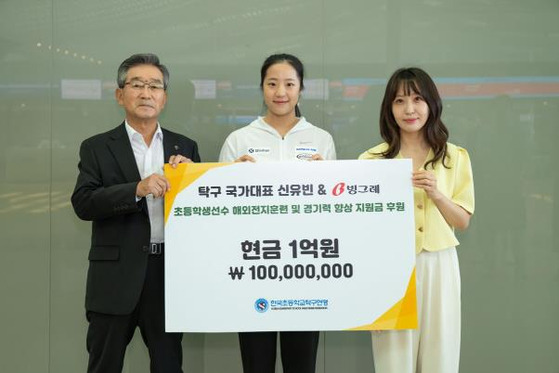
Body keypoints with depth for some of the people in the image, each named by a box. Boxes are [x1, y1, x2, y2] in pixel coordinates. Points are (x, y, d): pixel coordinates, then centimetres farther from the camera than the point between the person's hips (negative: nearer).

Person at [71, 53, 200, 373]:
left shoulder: (185, 148, 11)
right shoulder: (97, 148, 3)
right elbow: (83, 203, -9)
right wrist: (138, 188, -21)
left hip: (170, 273, 2)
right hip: (117, 276, -2)